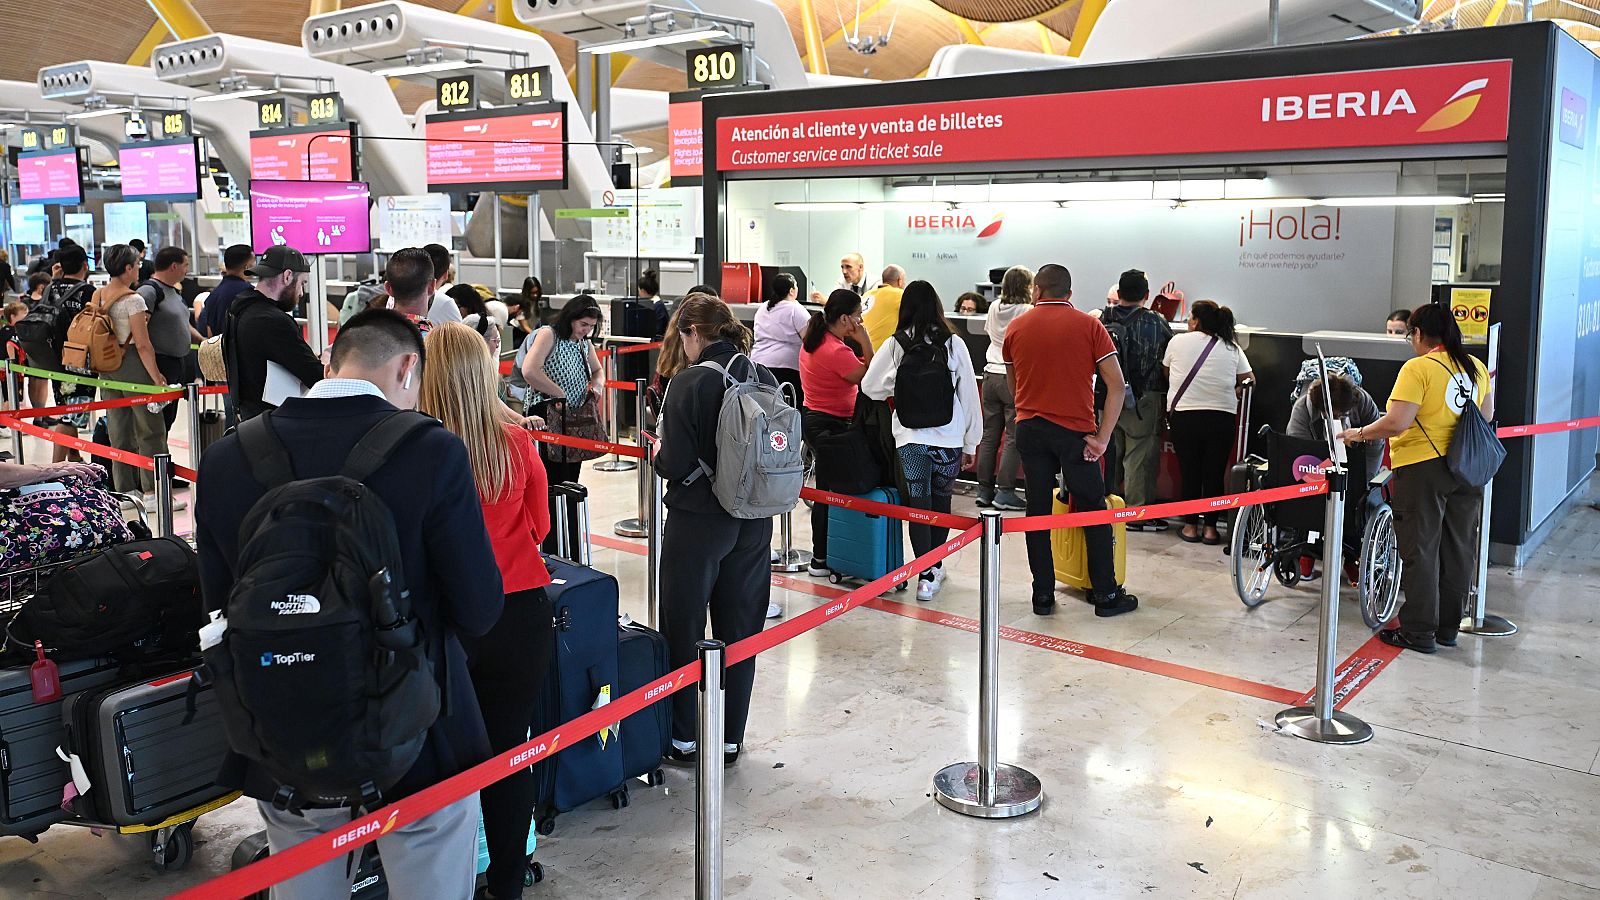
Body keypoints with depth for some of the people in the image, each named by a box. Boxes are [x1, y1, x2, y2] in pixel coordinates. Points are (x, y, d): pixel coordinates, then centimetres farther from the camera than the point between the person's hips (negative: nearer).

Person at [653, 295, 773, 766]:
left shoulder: (689, 384, -16)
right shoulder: (764, 378, 0)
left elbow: (675, 466, -18)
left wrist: (659, 453, 2)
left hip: (697, 524, -5)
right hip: (753, 526, 5)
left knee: (683, 633, 10)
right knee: (740, 633, 14)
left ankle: (682, 739, 21)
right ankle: (730, 739, 24)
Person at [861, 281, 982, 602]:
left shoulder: (896, 345, -3)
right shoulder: (954, 344, -2)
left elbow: (869, 387, 4)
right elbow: (969, 395, 2)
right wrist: (970, 442, 11)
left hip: (910, 437, -1)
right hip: (949, 437, 1)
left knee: (918, 505, 5)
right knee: (941, 501, 17)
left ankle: (926, 575, 0)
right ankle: (935, 566, 28)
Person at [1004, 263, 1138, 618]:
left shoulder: (1016, 328, 6)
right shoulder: (1088, 326, -1)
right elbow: (1116, 385, -8)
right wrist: (1102, 437, -8)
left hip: (1030, 428, 2)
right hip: (1075, 431, -2)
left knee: (1038, 511, 8)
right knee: (1093, 512, 7)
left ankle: (1043, 595, 11)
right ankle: (1106, 595, 11)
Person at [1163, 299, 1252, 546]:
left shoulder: (1177, 342, 1)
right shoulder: (1232, 348, 4)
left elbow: (1167, 374, 15)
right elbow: (1248, 381, 4)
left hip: (1183, 414, -1)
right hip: (1222, 416, 1)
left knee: (1189, 471, 8)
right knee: (1215, 472, 8)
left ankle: (1191, 525, 13)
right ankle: (1210, 527, 11)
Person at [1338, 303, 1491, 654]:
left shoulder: (1418, 368, -14)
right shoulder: (1476, 368, 7)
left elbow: (1397, 423, -21)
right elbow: (1486, 416, 19)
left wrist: (1358, 433, -7)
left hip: (1423, 468, -7)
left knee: (1420, 551, 2)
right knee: (1458, 550, 14)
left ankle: (1419, 632, 8)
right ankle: (1448, 627, 24)